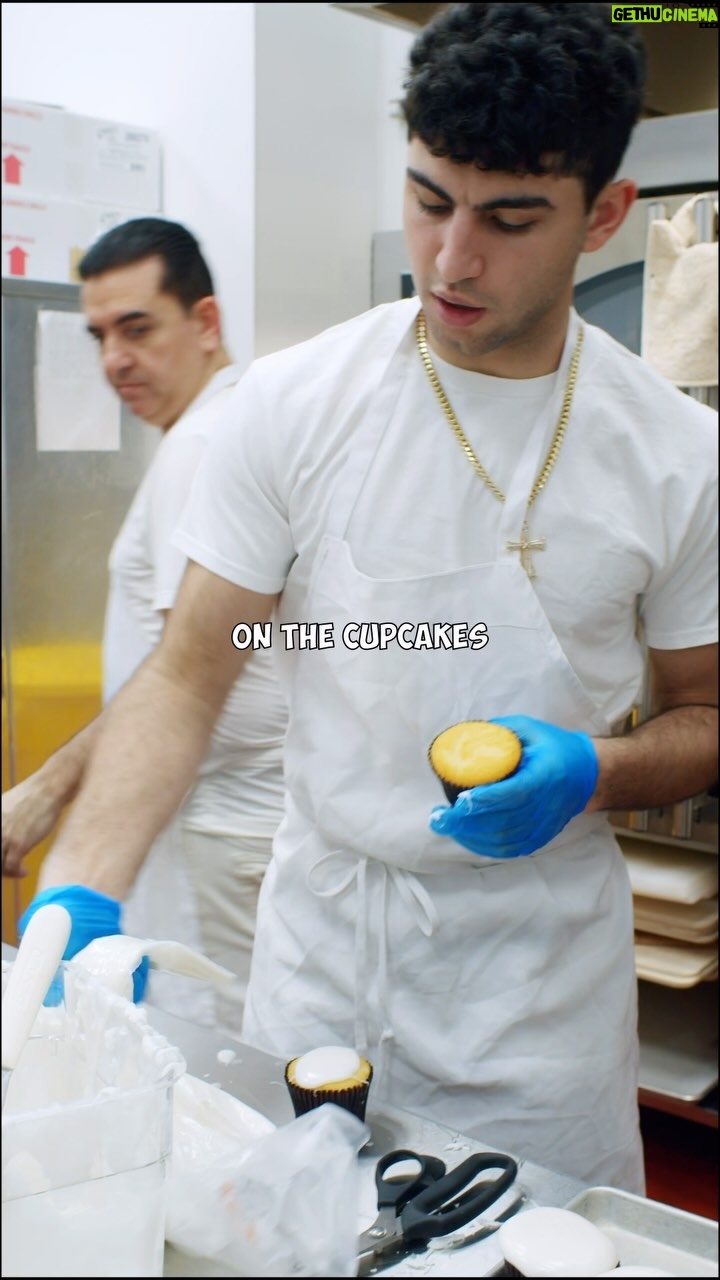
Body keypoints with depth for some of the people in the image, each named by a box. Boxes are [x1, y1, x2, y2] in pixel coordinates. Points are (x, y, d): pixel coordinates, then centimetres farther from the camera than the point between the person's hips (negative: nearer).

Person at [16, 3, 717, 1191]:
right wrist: (80, 884, -21)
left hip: (545, 1001, 1)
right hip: (317, 972, 0)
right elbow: (187, 674, -6)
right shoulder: (290, 404, -8)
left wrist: (594, 772, -17)